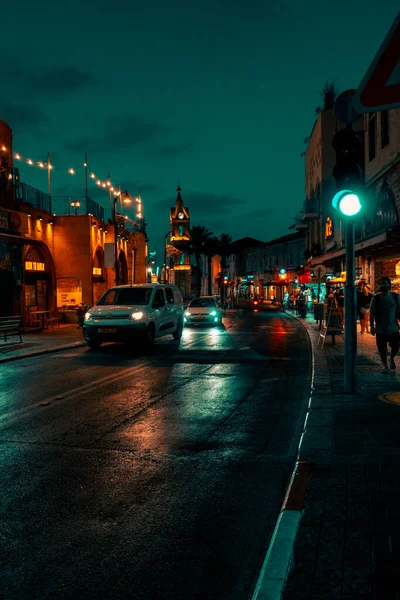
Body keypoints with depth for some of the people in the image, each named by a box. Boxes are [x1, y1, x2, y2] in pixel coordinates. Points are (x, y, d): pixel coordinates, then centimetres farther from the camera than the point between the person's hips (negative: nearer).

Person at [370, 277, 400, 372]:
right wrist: (372, 326, -11)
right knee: (382, 349, 2)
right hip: (380, 329, -1)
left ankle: (392, 359, 35)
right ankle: (385, 366, 20)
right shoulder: (376, 298, -4)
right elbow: (372, 313, -4)